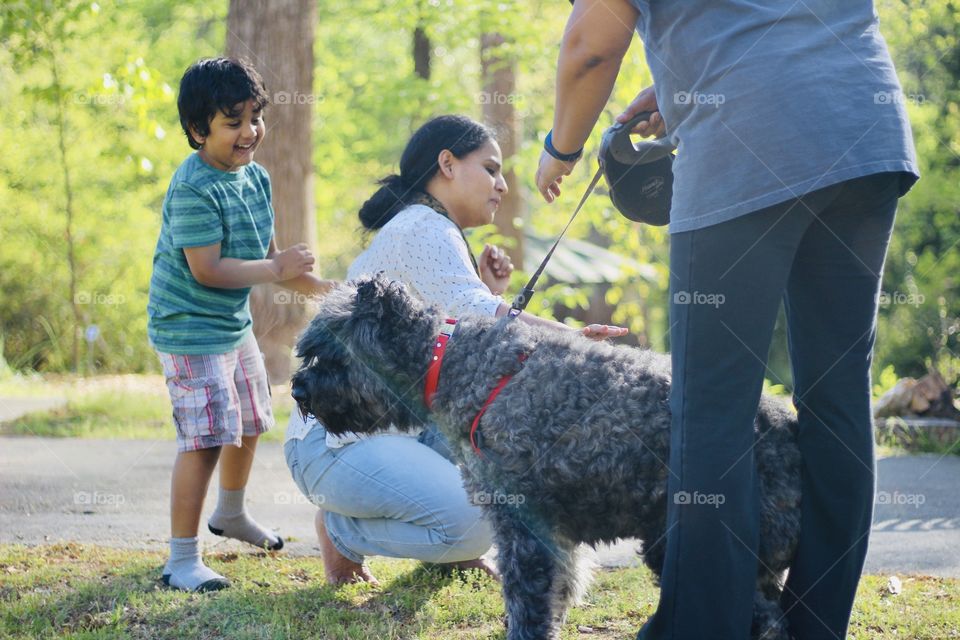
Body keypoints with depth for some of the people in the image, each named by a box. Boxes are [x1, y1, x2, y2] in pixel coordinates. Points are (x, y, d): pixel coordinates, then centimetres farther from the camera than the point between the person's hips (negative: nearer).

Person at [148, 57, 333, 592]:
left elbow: (268, 256, 12)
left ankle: (231, 514, 50)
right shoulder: (194, 190, -24)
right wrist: (276, 269, -22)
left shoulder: (257, 178, 4)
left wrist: (325, 290, 5)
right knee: (206, 438, -15)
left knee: (249, 423, 24)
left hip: (236, 323, 10)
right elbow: (208, 270, -27)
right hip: (190, 329, -10)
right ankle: (183, 558, -7)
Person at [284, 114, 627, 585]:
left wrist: (488, 293, 4)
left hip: (399, 426, 10)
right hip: (338, 438, -10)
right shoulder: (424, 227, -12)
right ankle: (341, 530, -3)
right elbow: (474, 315, -31)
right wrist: (568, 339, -35)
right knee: (475, 524, -27)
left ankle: (449, 551, 11)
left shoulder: (425, 229, 20)